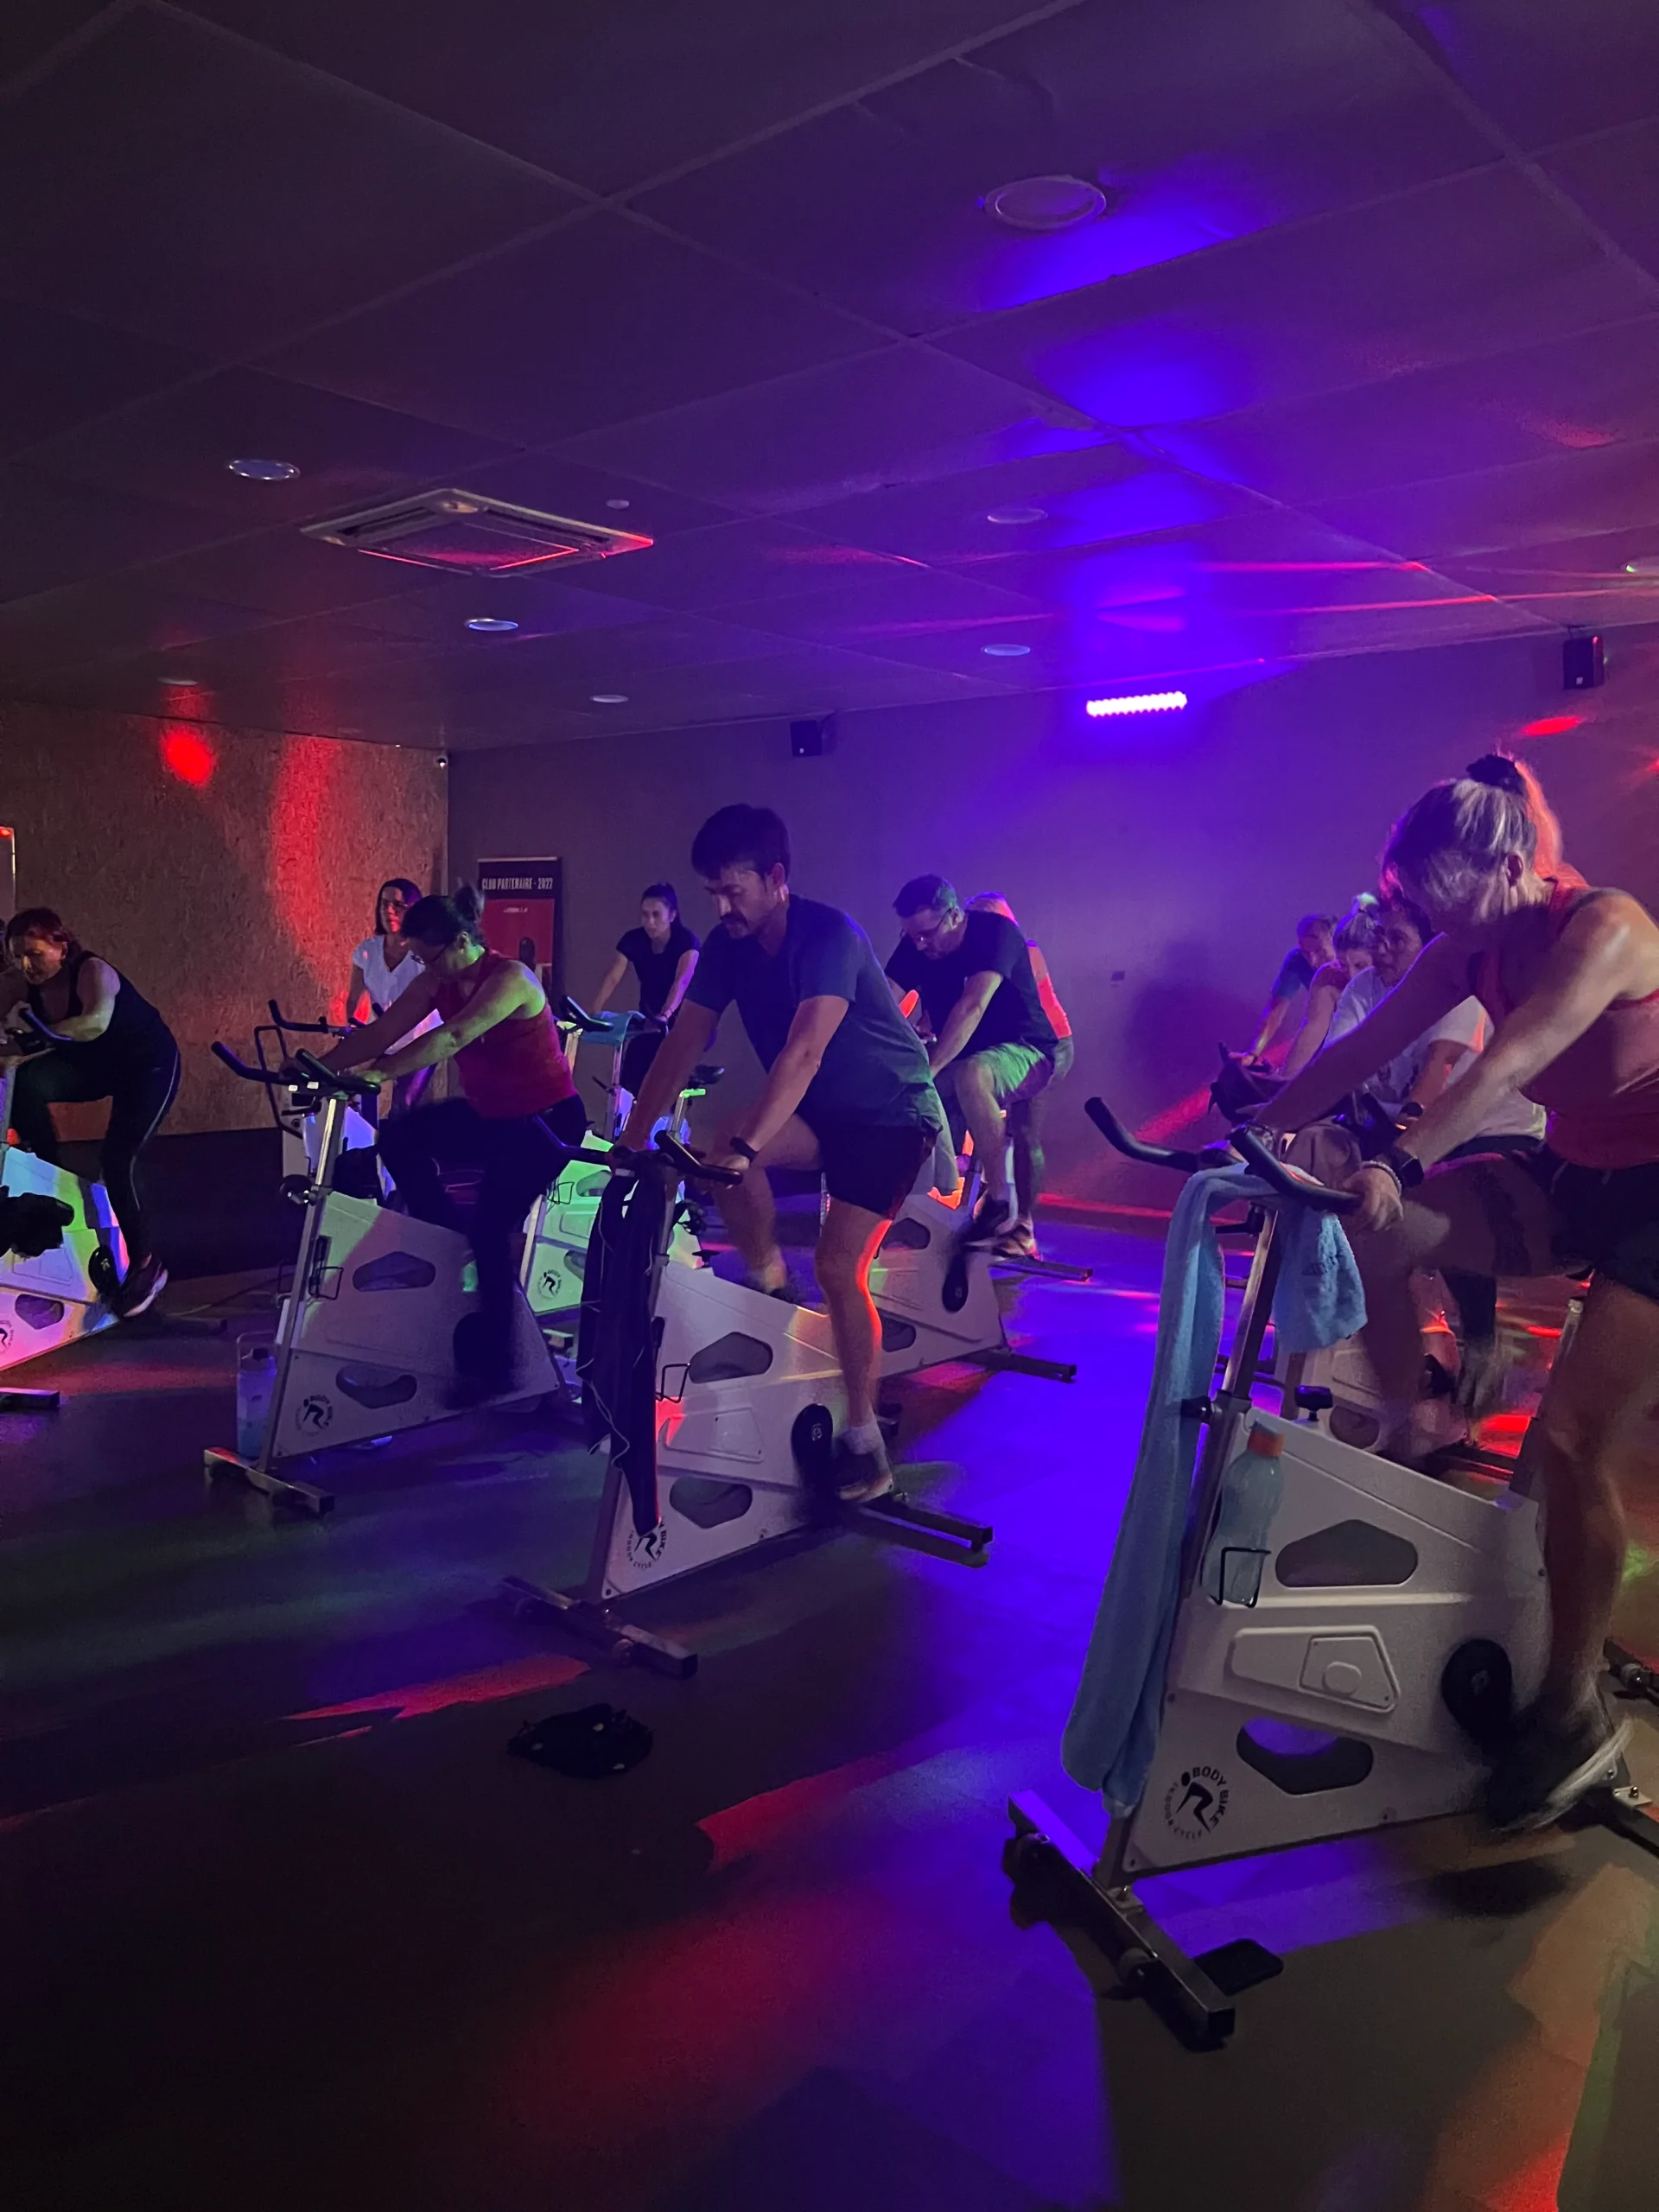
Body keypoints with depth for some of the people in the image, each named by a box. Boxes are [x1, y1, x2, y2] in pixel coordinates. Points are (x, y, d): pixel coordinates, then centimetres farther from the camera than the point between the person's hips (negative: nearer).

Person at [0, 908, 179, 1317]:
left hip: (149, 1062, -6)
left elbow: (96, 1022, -47)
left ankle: (146, 1263, -6)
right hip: (94, 1064, 6)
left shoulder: (93, 972, -28)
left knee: (116, 1159, -18)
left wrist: (39, 1036, -55)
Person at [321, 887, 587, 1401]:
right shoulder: (436, 981, -1)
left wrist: (380, 1074, -46)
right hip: (489, 1114, 8)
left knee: (491, 1226, -15)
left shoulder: (509, 978, -24)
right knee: (399, 1136, -10)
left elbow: (452, 1038, -38)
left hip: (546, 1120, -8)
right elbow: (382, 1030, -9)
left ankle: (494, 1364, -1)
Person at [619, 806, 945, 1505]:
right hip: (819, 1110, 6)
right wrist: (634, 1135, -18)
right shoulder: (727, 944, -8)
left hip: (890, 1114, -5)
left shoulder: (828, 935, -28)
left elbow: (804, 1051, -40)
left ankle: (863, 1437, 0)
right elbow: (684, 1042, -10)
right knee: (721, 1150, -24)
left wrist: (745, 1145, -49)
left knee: (837, 1265, -16)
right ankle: (768, 1286, -1)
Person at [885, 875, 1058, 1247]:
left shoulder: (994, 932, -20)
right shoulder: (914, 947, -5)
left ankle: (1000, 1203, -28)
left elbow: (972, 1007, -34)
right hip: (959, 1061, 6)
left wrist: (927, 1070, -44)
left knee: (971, 1075, -38)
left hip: (1023, 1052, -6)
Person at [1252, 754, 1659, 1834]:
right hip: (1572, 1177, 7)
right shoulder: (1475, 947, -2)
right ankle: (1404, 1436, 6)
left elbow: (1510, 1062, -37)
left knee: (1572, 1438, -13)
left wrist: (1400, 1162, -48)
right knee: (1373, 1234, -14)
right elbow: (1362, 1048, -7)